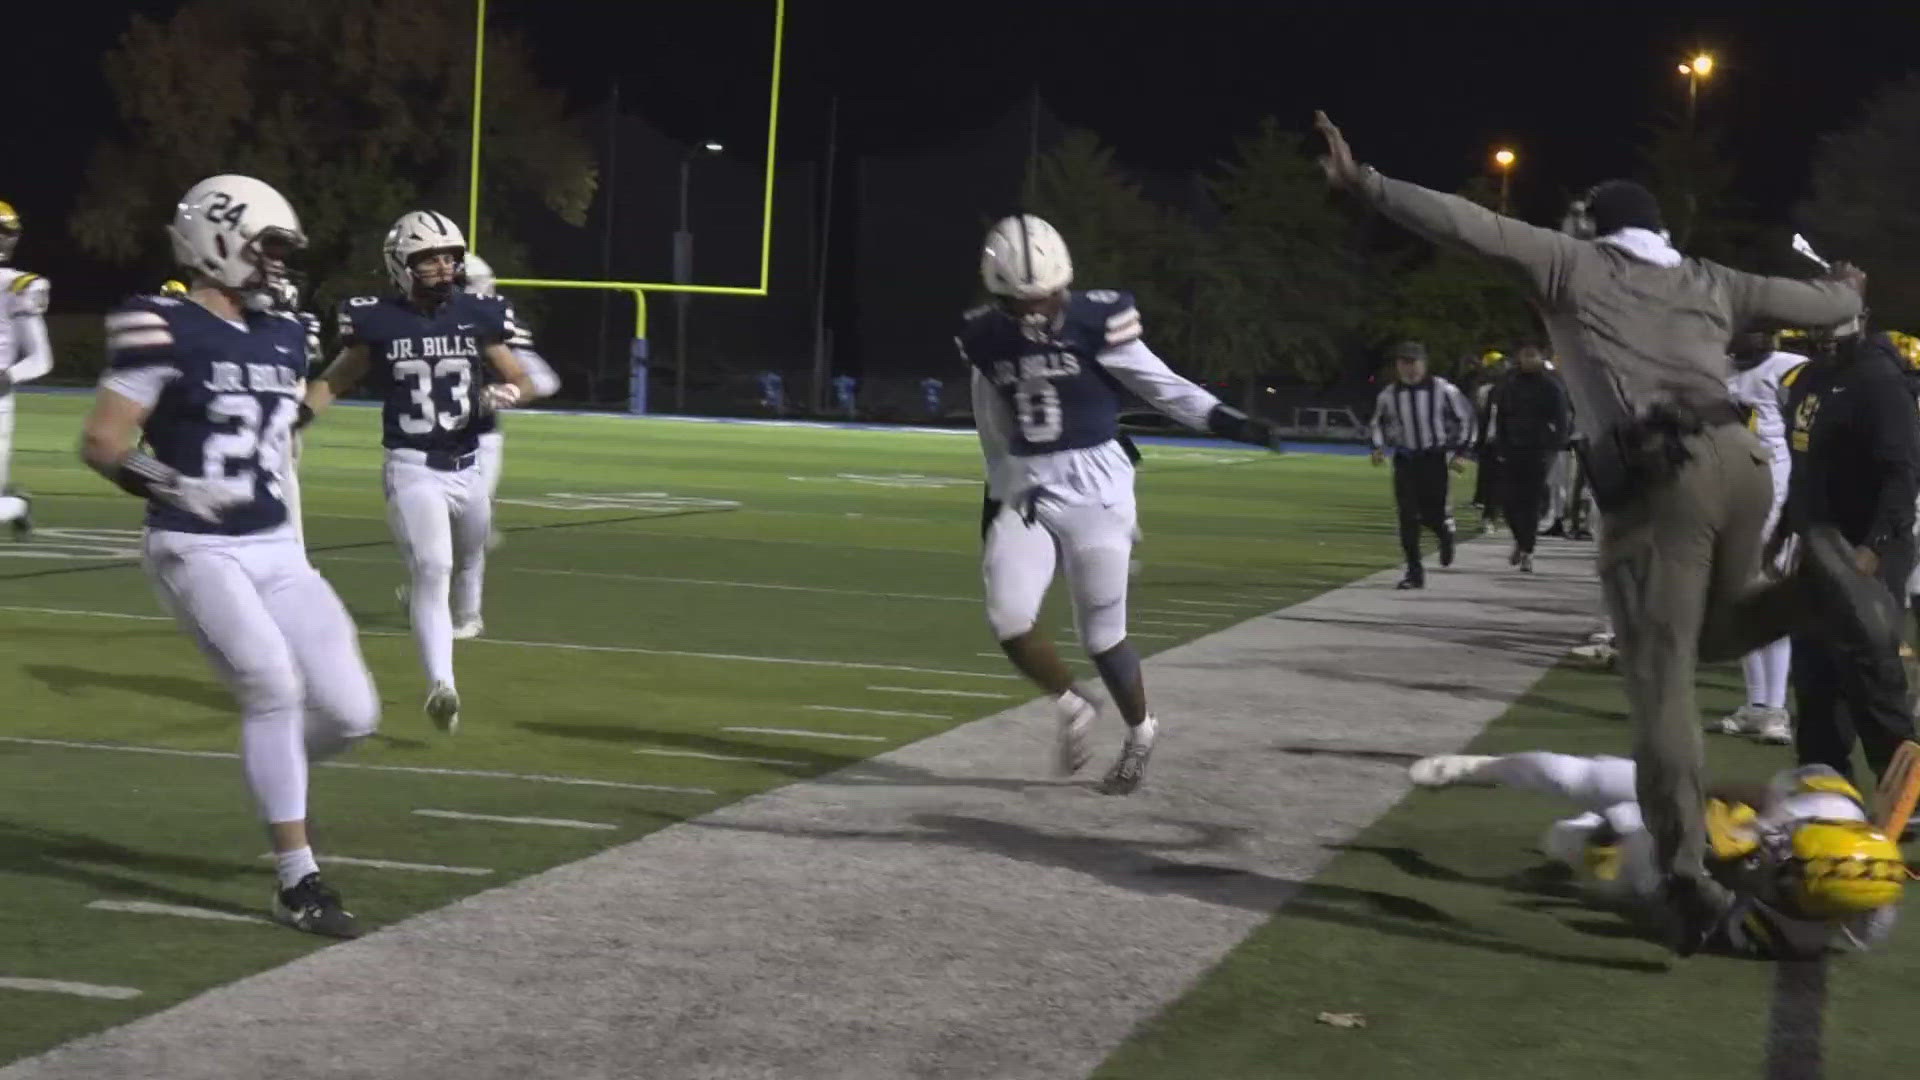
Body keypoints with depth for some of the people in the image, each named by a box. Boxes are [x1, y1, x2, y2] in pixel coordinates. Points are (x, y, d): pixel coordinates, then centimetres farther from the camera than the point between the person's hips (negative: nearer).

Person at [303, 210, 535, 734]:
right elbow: (334, 382, 6)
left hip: (468, 467, 4)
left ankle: (422, 600, 57)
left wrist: (504, 393, -16)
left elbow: (524, 382, 7)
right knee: (432, 569, -19)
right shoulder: (377, 321, -5)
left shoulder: (476, 316, 1)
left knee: (467, 565, 22)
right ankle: (441, 686, -20)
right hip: (412, 468, -4)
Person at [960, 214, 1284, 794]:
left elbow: (1159, 383, -5)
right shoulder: (984, 337, 1)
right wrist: (995, 497, 20)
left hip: (1094, 484, -4)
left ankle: (1139, 730, 28)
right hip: (1027, 487, 4)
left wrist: (1222, 419, -17)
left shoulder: (1095, 320, -12)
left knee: (1101, 632, 1)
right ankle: (1071, 707, 18)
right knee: (1008, 617, -10)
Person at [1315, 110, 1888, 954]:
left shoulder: (1576, 264, 13)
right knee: (1712, 632, 25)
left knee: (1661, 684, -2)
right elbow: (1819, 306, 34)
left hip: (1658, 480, -4)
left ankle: (1686, 875, -7)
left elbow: (1471, 225, 4)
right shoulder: (1708, 282, 24)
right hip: (1740, 460, 5)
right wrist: (1846, 292, 57)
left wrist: (1365, 184, 8)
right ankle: (1814, 584, -5)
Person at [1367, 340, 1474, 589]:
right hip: (1405, 460, 2)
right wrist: (1379, 447, 3)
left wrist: (1460, 452, -2)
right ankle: (1414, 572, 2)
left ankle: (1446, 530, 34)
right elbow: (1378, 422, 18)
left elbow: (1465, 418, 2)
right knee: (1407, 517, -5)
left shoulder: (1442, 390, -8)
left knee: (1432, 513, -5)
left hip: (1434, 459, -2)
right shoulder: (1389, 395, 0)